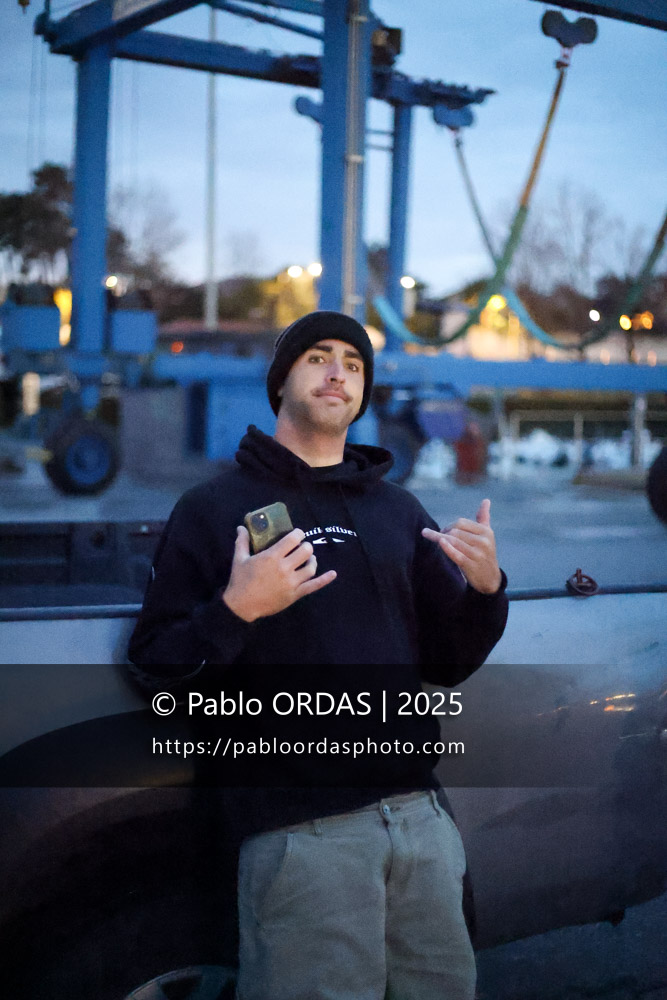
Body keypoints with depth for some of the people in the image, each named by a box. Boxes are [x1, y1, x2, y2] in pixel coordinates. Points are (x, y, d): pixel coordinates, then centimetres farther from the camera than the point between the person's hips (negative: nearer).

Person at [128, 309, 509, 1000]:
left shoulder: (399, 512, 16)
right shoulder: (213, 508, 2)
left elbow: (447, 665, 14)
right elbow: (155, 666, -4)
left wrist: (484, 589, -4)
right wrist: (234, 611, -20)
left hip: (419, 812, 5)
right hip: (300, 832, -5)